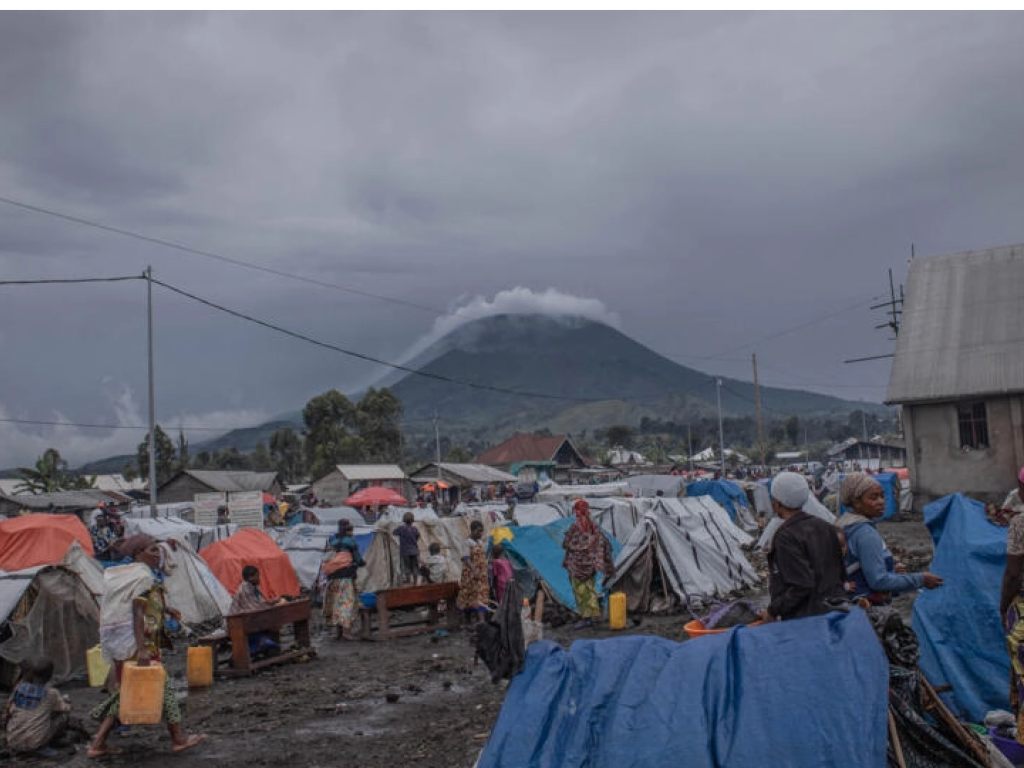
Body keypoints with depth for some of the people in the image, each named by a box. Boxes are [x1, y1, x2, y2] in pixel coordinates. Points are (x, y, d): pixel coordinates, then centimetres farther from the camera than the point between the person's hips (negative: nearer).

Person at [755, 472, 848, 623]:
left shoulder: (786, 537, -16)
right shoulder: (825, 527, 10)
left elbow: (801, 586, -21)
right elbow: (840, 573, 15)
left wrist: (772, 610, -11)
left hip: (807, 619, -9)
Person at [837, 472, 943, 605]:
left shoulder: (845, 525, 10)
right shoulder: (865, 534, -18)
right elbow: (878, 581, -22)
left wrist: (890, 570, 19)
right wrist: (920, 579, -15)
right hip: (868, 606, -10)